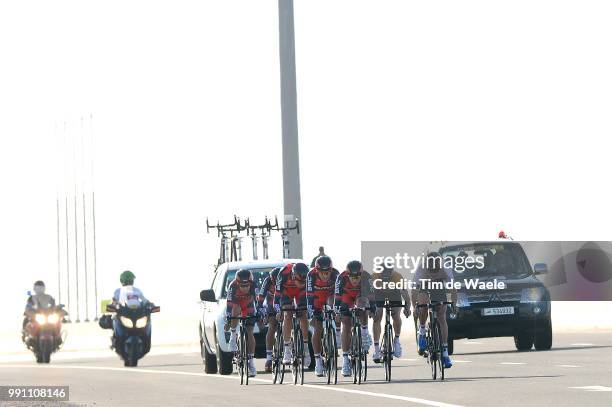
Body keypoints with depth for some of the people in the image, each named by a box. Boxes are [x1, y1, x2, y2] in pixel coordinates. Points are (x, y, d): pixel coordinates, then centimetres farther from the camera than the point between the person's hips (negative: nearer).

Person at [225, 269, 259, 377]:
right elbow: (229, 304, -30)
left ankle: (251, 360, -6)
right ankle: (233, 336, -21)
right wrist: (228, 320, -34)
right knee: (236, 310, -38)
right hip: (236, 305, -1)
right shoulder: (233, 286, -32)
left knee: (250, 333, -10)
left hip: (249, 308, 1)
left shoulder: (254, 285, -29)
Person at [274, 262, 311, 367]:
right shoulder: (284, 273, -39)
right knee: (287, 315, -17)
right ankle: (287, 350, -17)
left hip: (301, 292, 1)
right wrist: (279, 311, -40)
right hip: (286, 291, -1)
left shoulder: (308, 275, -34)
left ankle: (306, 348, -2)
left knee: (304, 316, -12)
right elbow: (277, 293, -34)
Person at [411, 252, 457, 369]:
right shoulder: (421, 269, -33)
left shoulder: (445, 269, -30)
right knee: (423, 303, -34)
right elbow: (415, 289, -33)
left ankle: (445, 351, -7)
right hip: (424, 288, -1)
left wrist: (454, 303, -36)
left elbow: (452, 287, -26)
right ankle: (422, 331, -9)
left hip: (439, 289, 1)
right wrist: (414, 307, -41)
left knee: (442, 318, -8)